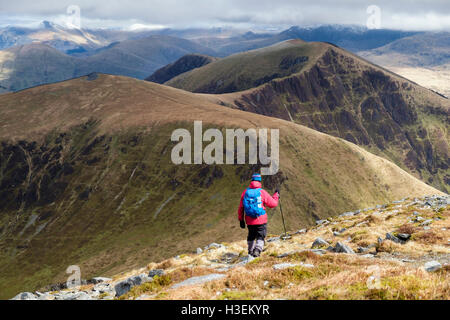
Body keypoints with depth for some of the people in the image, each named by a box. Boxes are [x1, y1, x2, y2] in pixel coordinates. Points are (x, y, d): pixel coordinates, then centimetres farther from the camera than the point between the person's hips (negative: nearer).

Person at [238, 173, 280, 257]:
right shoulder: (262, 192, -10)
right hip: (261, 220, -3)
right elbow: (273, 204, -3)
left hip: (249, 221, 4)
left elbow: (241, 208, 4)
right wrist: (276, 195, 14)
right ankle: (257, 250, -19)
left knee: (251, 236, 23)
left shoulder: (245, 192, -1)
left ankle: (250, 252, 32)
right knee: (260, 237, 4)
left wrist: (241, 220, 14)